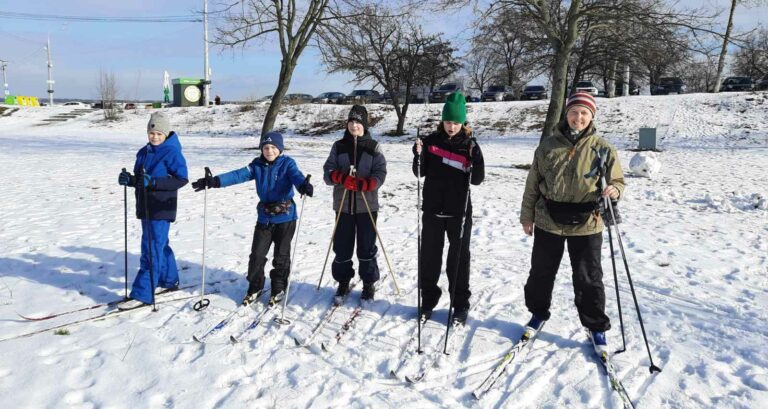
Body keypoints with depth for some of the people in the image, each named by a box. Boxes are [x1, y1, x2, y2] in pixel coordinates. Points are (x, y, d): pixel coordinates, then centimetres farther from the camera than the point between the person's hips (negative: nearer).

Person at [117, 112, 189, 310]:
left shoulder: (172, 153, -12)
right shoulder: (144, 152, 11)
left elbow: (181, 179, -19)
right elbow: (139, 179, 17)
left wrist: (154, 182, -27)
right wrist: (129, 179, -5)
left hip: (161, 209, -8)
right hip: (146, 208, 8)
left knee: (152, 250, -8)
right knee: (160, 246, 20)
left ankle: (142, 294, -5)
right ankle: (169, 280, 35)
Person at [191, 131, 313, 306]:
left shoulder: (287, 163, -9)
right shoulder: (257, 165, 2)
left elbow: (296, 175, -28)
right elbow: (238, 175, -7)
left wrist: (304, 185, -51)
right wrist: (214, 181, -19)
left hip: (285, 216, -3)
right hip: (264, 217, 3)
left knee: (281, 255, 9)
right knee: (257, 254, 6)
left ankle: (279, 288, 26)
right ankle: (255, 287, 25)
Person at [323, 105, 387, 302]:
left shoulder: (373, 147, 1)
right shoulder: (339, 146, 6)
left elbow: (380, 174, -6)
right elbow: (328, 172, 1)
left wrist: (362, 184, -23)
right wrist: (342, 178, -21)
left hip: (367, 204, -2)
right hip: (343, 204, 2)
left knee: (367, 246, 4)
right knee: (342, 245, 6)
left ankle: (369, 283, 19)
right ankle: (343, 281, 23)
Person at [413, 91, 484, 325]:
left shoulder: (469, 144, -3)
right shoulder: (432, 140, 0)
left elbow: (477, 180, -6)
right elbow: (420, 173, 4)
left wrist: (477, 159, -23)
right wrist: (419, 155, -14)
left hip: (459, 211, -2)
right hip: (432, 210, 2)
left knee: (459, 258, 7)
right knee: (430, 256, 10)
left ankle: (461, 306, 19)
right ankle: (428, 300, 25)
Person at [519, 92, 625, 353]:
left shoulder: (602, 148, -3)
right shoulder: (549, 146, 1)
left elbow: (617, 180, 2)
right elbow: (533, 182, 7)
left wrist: (614, 190, -22)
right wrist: (527, 215, 8)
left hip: (586, 224, -1)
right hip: (548, 221, 2)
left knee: (588, 278, 8)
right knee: (541, 272, 15)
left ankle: (596, 326, 26)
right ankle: (538, 314, 37)